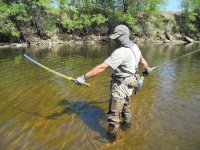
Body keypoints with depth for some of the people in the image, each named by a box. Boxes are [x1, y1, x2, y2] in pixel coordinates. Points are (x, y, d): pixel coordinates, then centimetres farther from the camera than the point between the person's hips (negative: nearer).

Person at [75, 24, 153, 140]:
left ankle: (111, 135, 23)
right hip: (129, 85, 9)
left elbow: (102, 67, -33)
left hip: (121, 86, -9)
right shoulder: (135, 47, 0)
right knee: (126, 106, 31)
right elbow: (142, 60, 18)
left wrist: (84, 77, -30)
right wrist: (147, 69, 38)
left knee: (114, 113, 6)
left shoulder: (120, 52, -28)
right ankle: (127, 122, 54)